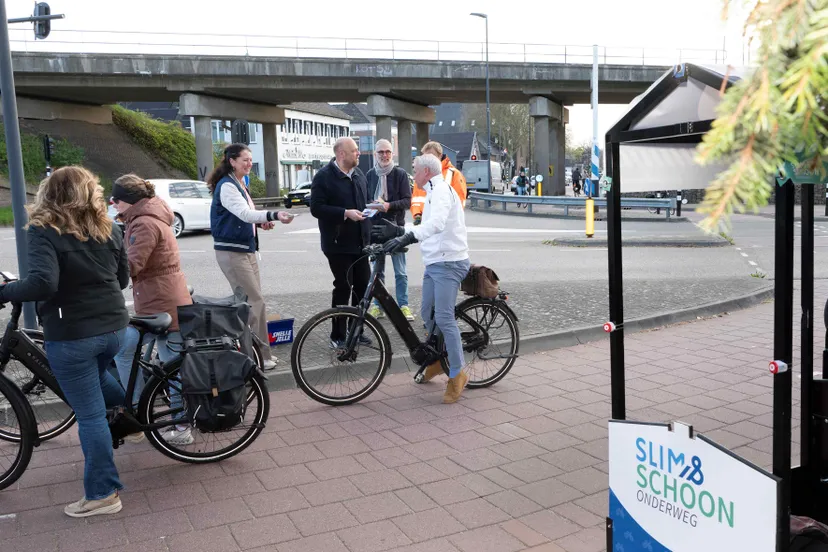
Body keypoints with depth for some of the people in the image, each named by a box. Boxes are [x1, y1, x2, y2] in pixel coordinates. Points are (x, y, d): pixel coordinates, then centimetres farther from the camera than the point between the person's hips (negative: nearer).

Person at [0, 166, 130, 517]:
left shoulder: (43, 231, -11)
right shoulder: (109, 229, 6)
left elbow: (43, 283, -27)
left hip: (71, 335, -5)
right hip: (113, 326, 6)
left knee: (90, 414, 4)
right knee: (96, 376, 36)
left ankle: (103, 494, 15)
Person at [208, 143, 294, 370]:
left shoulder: (239, 185, 15)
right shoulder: (227, 186, -16)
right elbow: (245, 214, -31)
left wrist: (260, 223, 5)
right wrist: (274, 215, -44)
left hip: (246, 250, 10)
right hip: (232, 252, -10)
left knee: (251, 302, 12)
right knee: (256, 303, -9)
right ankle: (259, 355, -1)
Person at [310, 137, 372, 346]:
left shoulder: (359, 174, 13)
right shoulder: (324, 176, -9)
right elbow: (316, 208, -15)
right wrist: (345, 213, -23)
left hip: (359, 242, 7)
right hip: (338, 243, -7)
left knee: (363, 285, 9)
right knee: (343, 287, -2)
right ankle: (338, 336, 10)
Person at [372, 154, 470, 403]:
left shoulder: (441, 190, -13)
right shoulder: (434, 193, 21)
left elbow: (436, 223, -33)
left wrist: (407, 237, -45)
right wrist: (399, 232, 17)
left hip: (448, 263, -10)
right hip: (435, 262, 10)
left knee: (444, 318, -13)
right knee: (428, 314, 15)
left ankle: (457, 374, -4)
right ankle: (438, 358, 33)